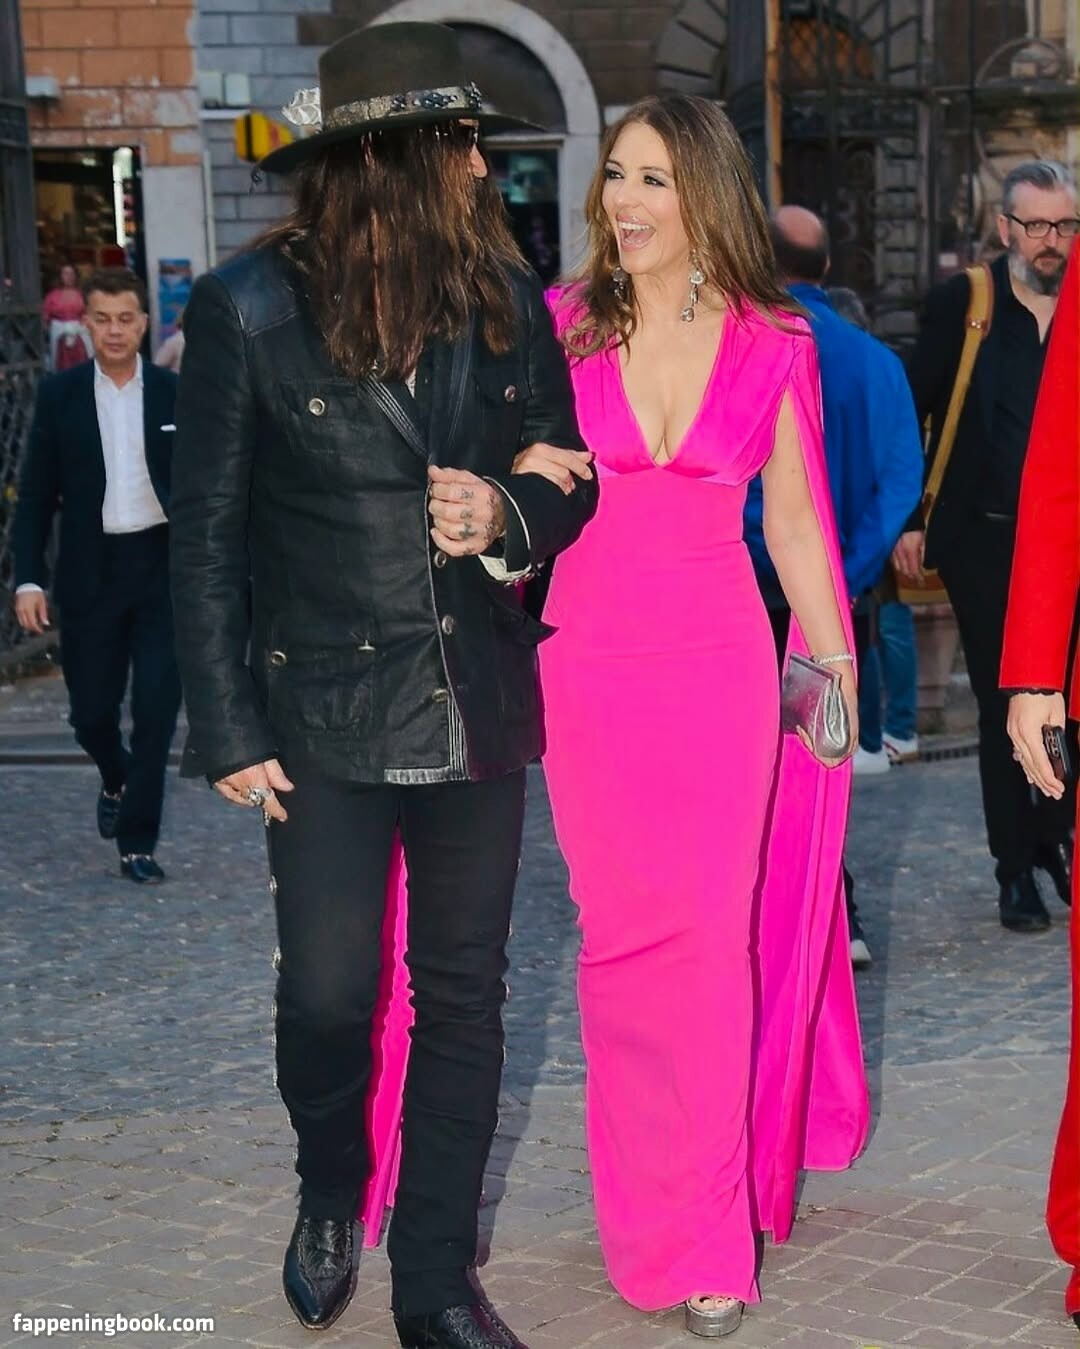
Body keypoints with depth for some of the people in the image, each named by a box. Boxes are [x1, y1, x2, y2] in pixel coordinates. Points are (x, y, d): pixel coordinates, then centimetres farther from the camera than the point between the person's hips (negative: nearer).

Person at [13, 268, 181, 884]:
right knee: (92, 709, 9)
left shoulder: (174, 393, 1)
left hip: (163, 564, 0)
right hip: (90, 573, 0)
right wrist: (29, 579, -7)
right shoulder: (60, 394, 0)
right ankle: (117, 780, 41)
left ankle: (138, 840, 6)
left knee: (157, 707, -4)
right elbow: (37, 494, 1)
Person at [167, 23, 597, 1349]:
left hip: (480, 713, 4)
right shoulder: (248, 309, -7)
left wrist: (509, 517, -11)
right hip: (326, 716, -3)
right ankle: (329, 1194, 32)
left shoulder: (506, 300, 3)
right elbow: (205, 537, -5)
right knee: (326, 996, 0)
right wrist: (228, 731, -7)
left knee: (463, 998, 9)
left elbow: (570, 481, 13)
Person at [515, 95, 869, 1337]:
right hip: (588, 666, 0)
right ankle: (649, 1211, 20)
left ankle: (709, 1236, 11)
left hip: (723, 668, 0)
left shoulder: (774, 346, 1)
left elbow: (793, 523, 9)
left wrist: (836, 668, 10)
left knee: (715, 941, 1)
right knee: (619, 940, 6)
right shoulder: (560, 326, 0)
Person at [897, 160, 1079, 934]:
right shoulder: (961, 304, -1)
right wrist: (908, 520, -3)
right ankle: (1017, 869, 16)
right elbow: (913, 410, 1)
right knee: (1003, 710, 6)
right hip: (984, 542, -1)